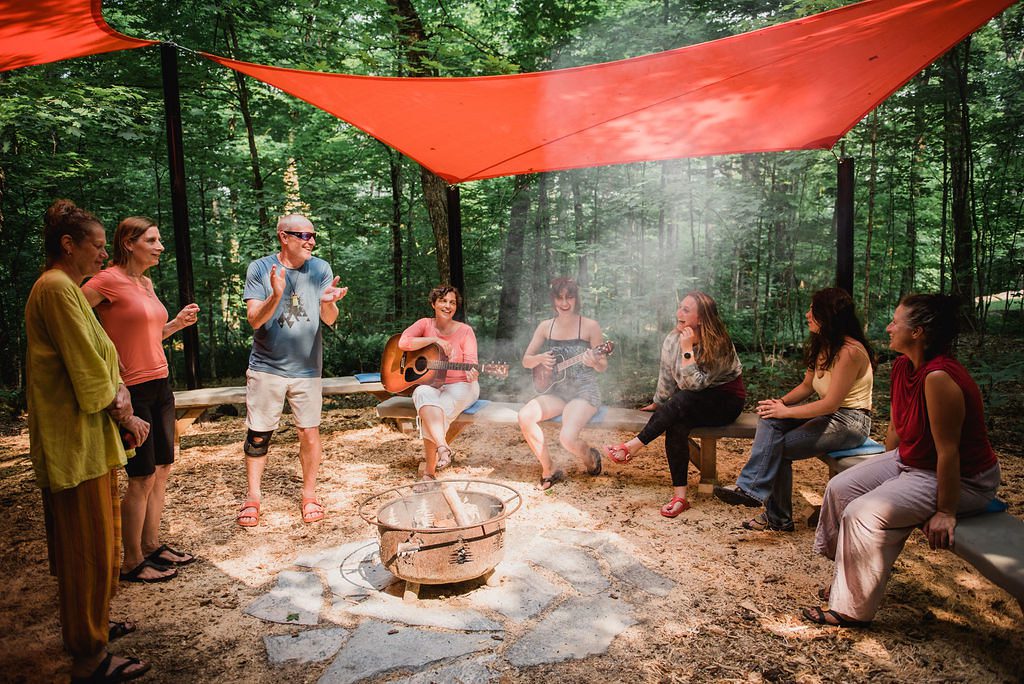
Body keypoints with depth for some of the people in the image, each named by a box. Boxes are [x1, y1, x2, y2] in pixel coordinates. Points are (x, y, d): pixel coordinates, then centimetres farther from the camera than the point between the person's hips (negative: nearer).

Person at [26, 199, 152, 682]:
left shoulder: (67, 289, 16)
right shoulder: (56, 288, -16)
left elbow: (94, 360, 11)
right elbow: (85, 366, -19)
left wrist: (118, 392, -6)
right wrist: (124, 416, -8)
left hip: (86, 436, 10)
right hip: (76, 441, -10)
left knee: (88, 544, 21)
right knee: (88, 546, -1)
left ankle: (90, 624, 38)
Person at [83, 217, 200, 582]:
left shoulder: (146, 283, 12)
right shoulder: (109, 280, -13)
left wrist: (177, 323, 7)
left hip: (160, 386, 8)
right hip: (132, 390, -8)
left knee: (161, 470, 14)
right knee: (142, 478, 0)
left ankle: (152, 545, 29)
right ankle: (132, 563, 15)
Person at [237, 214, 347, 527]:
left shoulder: (320, 269, -1)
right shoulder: (260, 269, -5)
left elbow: (330, 320, -8)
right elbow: (255, 320, -13)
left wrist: (328, 302, -32)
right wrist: (276, 295, -32)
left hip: (307, 368, 1)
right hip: (266, 367, -1)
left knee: (309, 432, 5)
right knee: (258, 434, 6)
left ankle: (309, 493, 23)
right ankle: (253, 495, 23)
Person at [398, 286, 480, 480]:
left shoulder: (465, 331, 1)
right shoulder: (425, 324, 5)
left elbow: (471, 361, -8)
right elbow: (403, 342, -12)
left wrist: (471, 374, -33)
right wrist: (434, 340, -18)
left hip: (459, 386, -1)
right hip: (429, 383, 1)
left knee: (440, 408, -32)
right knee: (425, 396, -35)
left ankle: (429, 468, -23)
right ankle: (442, 447, -47)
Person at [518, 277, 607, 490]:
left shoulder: (589, 326, -6)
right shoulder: (545, 327, 5)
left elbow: (603, 367, -2)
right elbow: (526, 361, 9)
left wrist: (594, 363, -26)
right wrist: (540, 358, -13)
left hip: (585, 391, -4)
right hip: (557, 390, 4)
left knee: (567, 437, -28)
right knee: (525, 416, -25)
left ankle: (590, 457, 11)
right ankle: (549, 470, -5)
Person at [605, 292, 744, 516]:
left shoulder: (719, 345, -21)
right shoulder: (672, 339, -4)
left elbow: (694, 384, -28)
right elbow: (666, 378, 8)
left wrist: (687, 349, -30)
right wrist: (658, 404, 15)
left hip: (725, 401, -5)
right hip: (691, 403, 5)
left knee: (681, 400, -34)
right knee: (677, 425, -29)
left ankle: (633, 446, -26)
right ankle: (679, 496, -27)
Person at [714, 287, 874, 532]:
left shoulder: (849, 351, -21)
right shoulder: (821, 346, 8)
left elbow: (830, 404, -23)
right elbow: (807, 386, 13)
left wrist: (786, 412, -18)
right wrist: (780, 402, -5)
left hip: (850, 421, -8)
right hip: (828, 413, 8)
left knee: (778, 446, -19)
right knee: (769, 418, -14)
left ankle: (778, 517, -5)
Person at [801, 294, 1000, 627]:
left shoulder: (939, 378, -32)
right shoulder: (902, 366, -2)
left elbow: (948, 452, -28)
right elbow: (896, 428, 10)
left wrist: (946, 513, -23)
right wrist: (882, 472, 17)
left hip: (962, 479, -10)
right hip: (909, 461, 10)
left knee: (865, 513, -21)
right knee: (841, 487, 5)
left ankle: (853, 610, -4)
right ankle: (849, 578, 22)